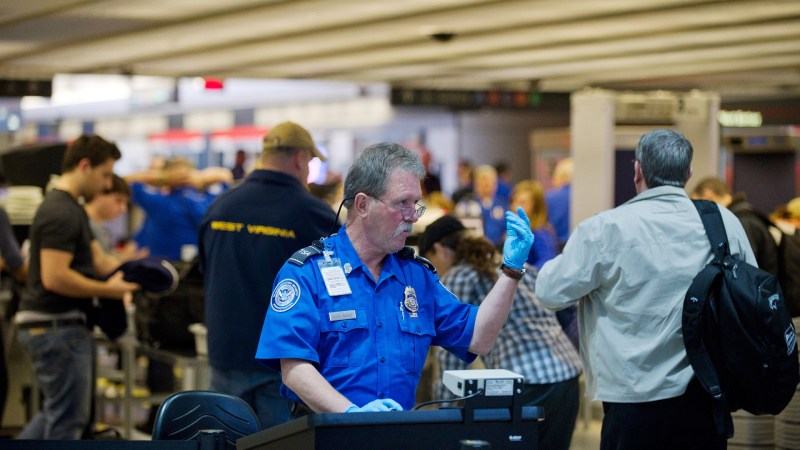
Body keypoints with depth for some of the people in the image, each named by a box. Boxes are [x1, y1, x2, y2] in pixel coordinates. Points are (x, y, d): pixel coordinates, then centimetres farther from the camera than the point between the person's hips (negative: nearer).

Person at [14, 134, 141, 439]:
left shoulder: (72, 208, 16)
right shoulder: (61, 213, -18)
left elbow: (98, 260, 15)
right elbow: (54, 277, -26)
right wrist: (107, 290, -18)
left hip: (60, 326, 10)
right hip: (57, 328, -10)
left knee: (60, 414, 19)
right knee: (67, 420, -2)